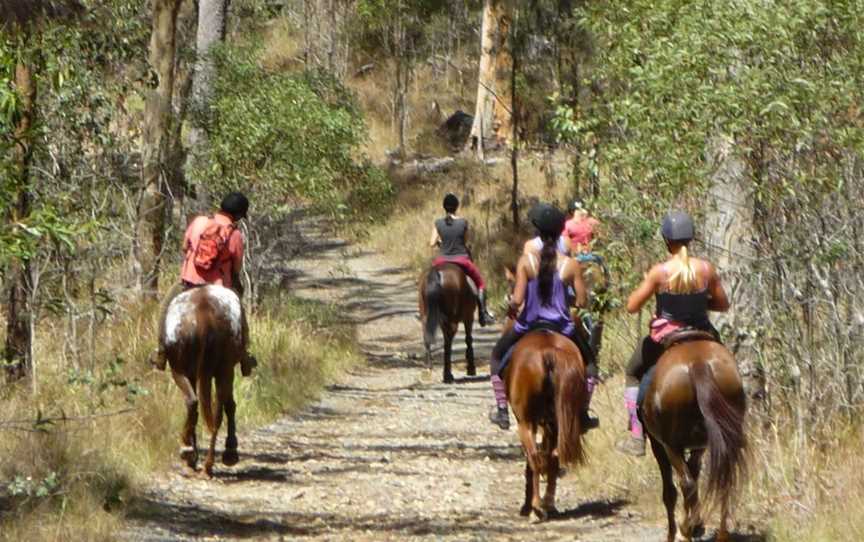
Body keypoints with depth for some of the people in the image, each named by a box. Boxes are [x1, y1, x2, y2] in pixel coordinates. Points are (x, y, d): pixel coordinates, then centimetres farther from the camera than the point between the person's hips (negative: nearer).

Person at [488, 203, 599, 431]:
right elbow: (581, 301, -6)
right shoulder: (571, 265, -9)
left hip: (528, 325, 0)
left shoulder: (526, 261, -12)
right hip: (562, 327, 0)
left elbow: (517, 300, -15)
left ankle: (501, 410, 22)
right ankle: (583, 414, 20)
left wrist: (511, 306, 8)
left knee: (498, 356, 28)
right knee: (588, 361, 27)